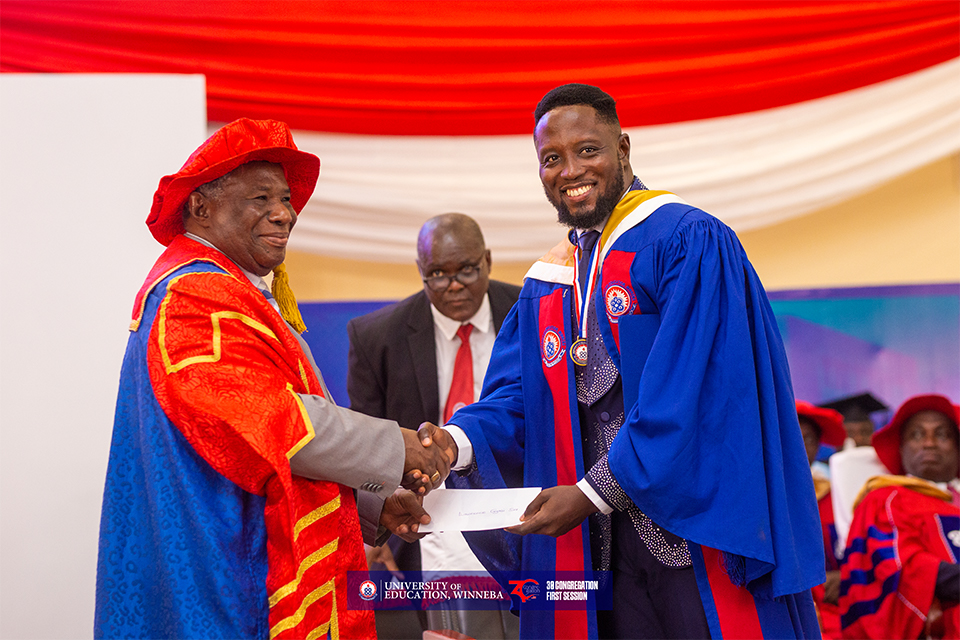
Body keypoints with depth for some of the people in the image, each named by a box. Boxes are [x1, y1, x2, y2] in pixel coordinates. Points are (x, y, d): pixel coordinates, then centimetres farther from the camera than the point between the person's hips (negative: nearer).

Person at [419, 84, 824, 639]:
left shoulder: (691, 244, -7)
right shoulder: (544, 288, 16)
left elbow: (686, 395, -15)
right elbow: (515, 398, 8)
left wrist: (592, 493, -16)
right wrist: (458, 441, -14)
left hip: (694, 533, -5)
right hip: (598, 548, 6)